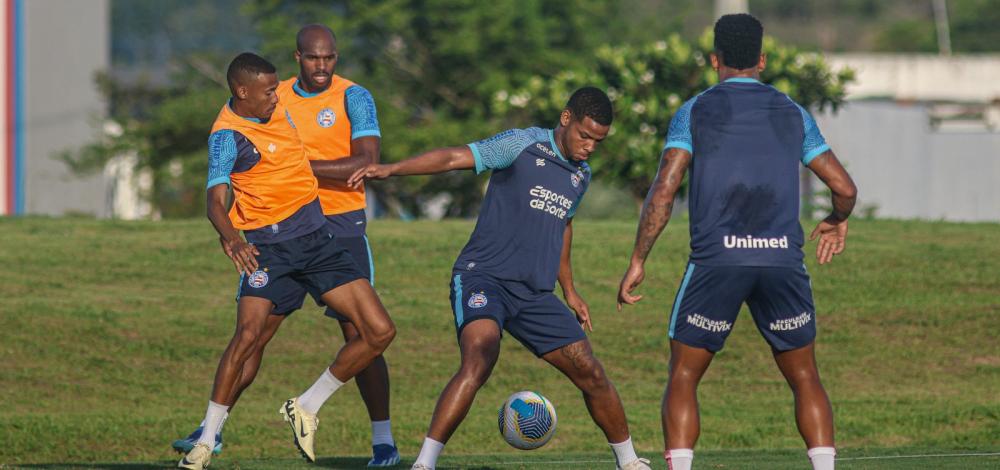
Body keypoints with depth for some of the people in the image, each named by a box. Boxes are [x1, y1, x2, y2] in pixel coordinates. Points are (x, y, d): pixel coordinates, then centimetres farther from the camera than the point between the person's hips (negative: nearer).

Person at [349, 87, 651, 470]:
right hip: (484, 278, -7)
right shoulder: (523, 145, -8)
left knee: (591, 374, 5)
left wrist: (569, 291, 35)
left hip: (535, 294, 7)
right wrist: (390, 170, -29)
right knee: (479, 361, -30)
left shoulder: (581, 174, 14)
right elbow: (454, 158, -17)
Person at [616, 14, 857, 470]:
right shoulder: (793, 114, 13)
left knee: (683, 378, 8)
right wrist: (838, 222, 33)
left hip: (716, 260, -2)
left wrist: (637, 261, 1)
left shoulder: (695, 112, 7)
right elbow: (844, 188, 11)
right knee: (804, 378, 15)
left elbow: (663, 190, -3)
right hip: (783, 259, 2)